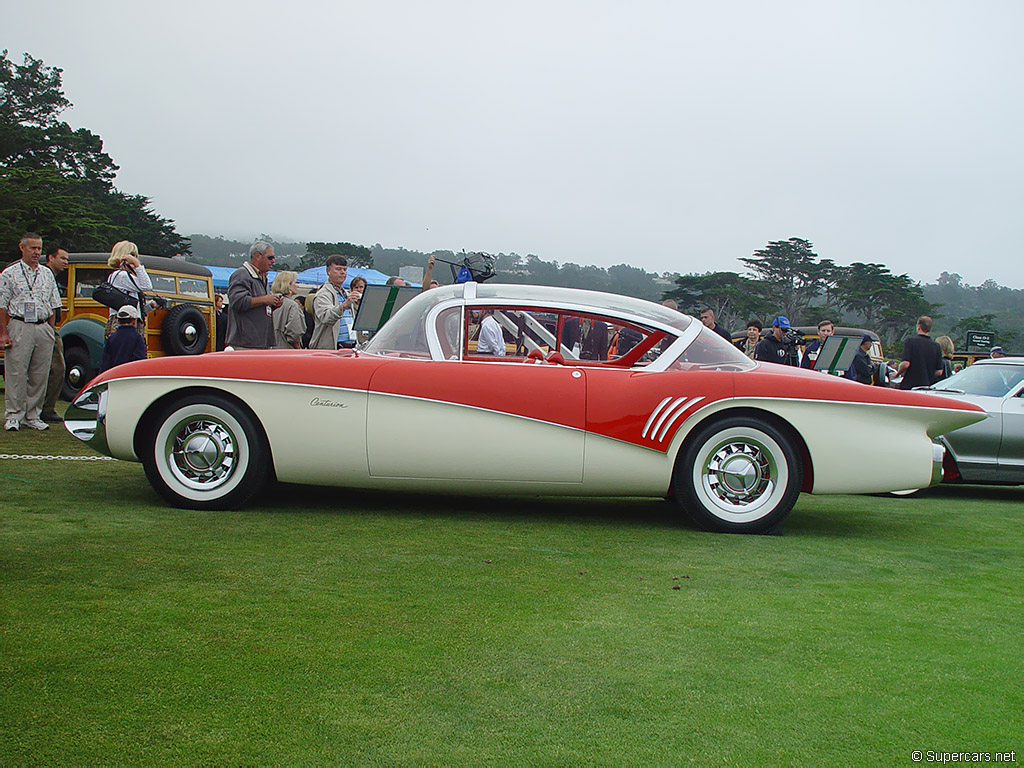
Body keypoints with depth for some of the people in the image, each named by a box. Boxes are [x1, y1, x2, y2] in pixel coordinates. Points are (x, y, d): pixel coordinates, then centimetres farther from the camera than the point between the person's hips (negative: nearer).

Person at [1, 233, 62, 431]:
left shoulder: (47, 274, 14)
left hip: (43, 328, 4)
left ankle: (32, 416, 13)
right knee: (16, 373, -4)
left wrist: (51, 329, 11)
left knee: (40, 375, 4)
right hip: (19, 327, -4)